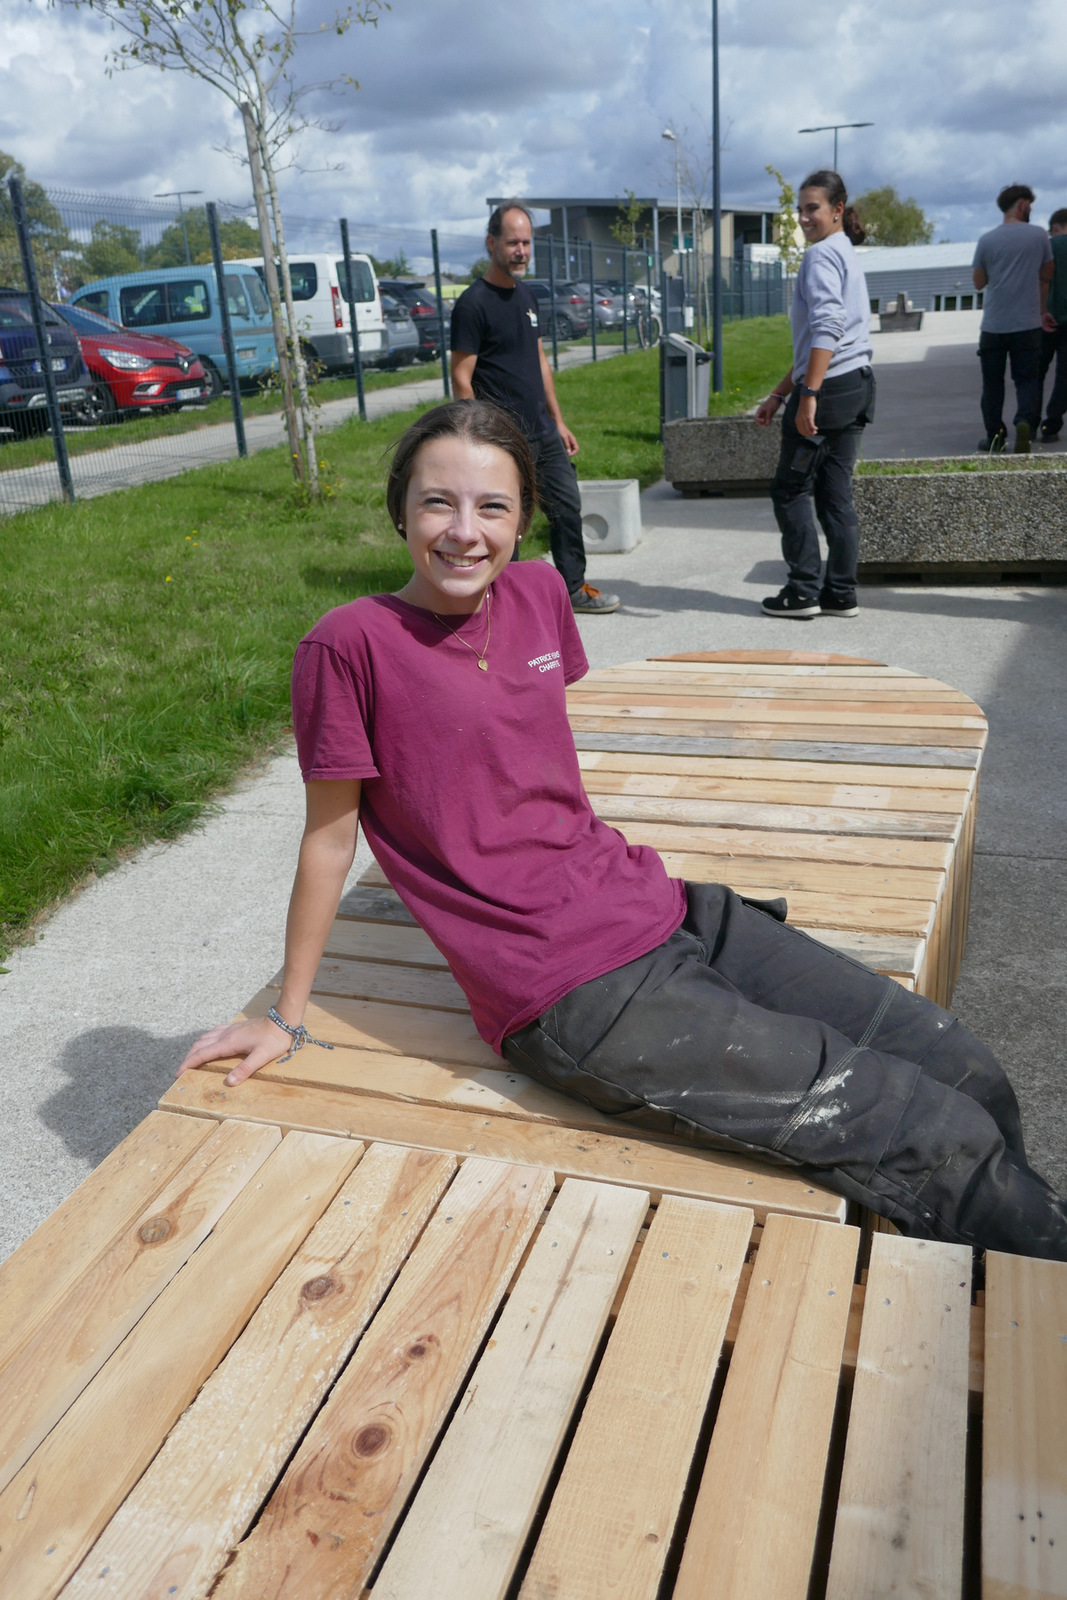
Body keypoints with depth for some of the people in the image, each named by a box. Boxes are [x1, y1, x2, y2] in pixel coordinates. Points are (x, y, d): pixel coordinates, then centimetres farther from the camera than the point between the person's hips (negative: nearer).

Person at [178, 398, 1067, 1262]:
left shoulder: (538, 591, 8)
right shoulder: (352, 643, -10)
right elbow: (330, 839, -2)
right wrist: (289, 1017, 5)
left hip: (665, 910, 7)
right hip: (575, 997, -6)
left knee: (966, 1074, 1)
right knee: (934, 1140, -11)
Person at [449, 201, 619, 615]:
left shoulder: (527, 295, 13)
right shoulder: (473, 303, -12)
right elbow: (461, 379, -14)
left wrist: (559, 421, 17)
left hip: (544, 433, 8)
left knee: (567, 508, 15)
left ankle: (574, 589, 31)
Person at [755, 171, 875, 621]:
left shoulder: (822, 254, -8)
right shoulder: (845, 253, 24)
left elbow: (826, 329, -22)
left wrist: (809, 395, -27)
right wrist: (779, 394, 26)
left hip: (830, 385, -9)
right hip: (858, 385, 9)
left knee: (790, 489, 0)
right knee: (835, 493, 10)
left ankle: (804, 592, 2)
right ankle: (841, 594, 11)